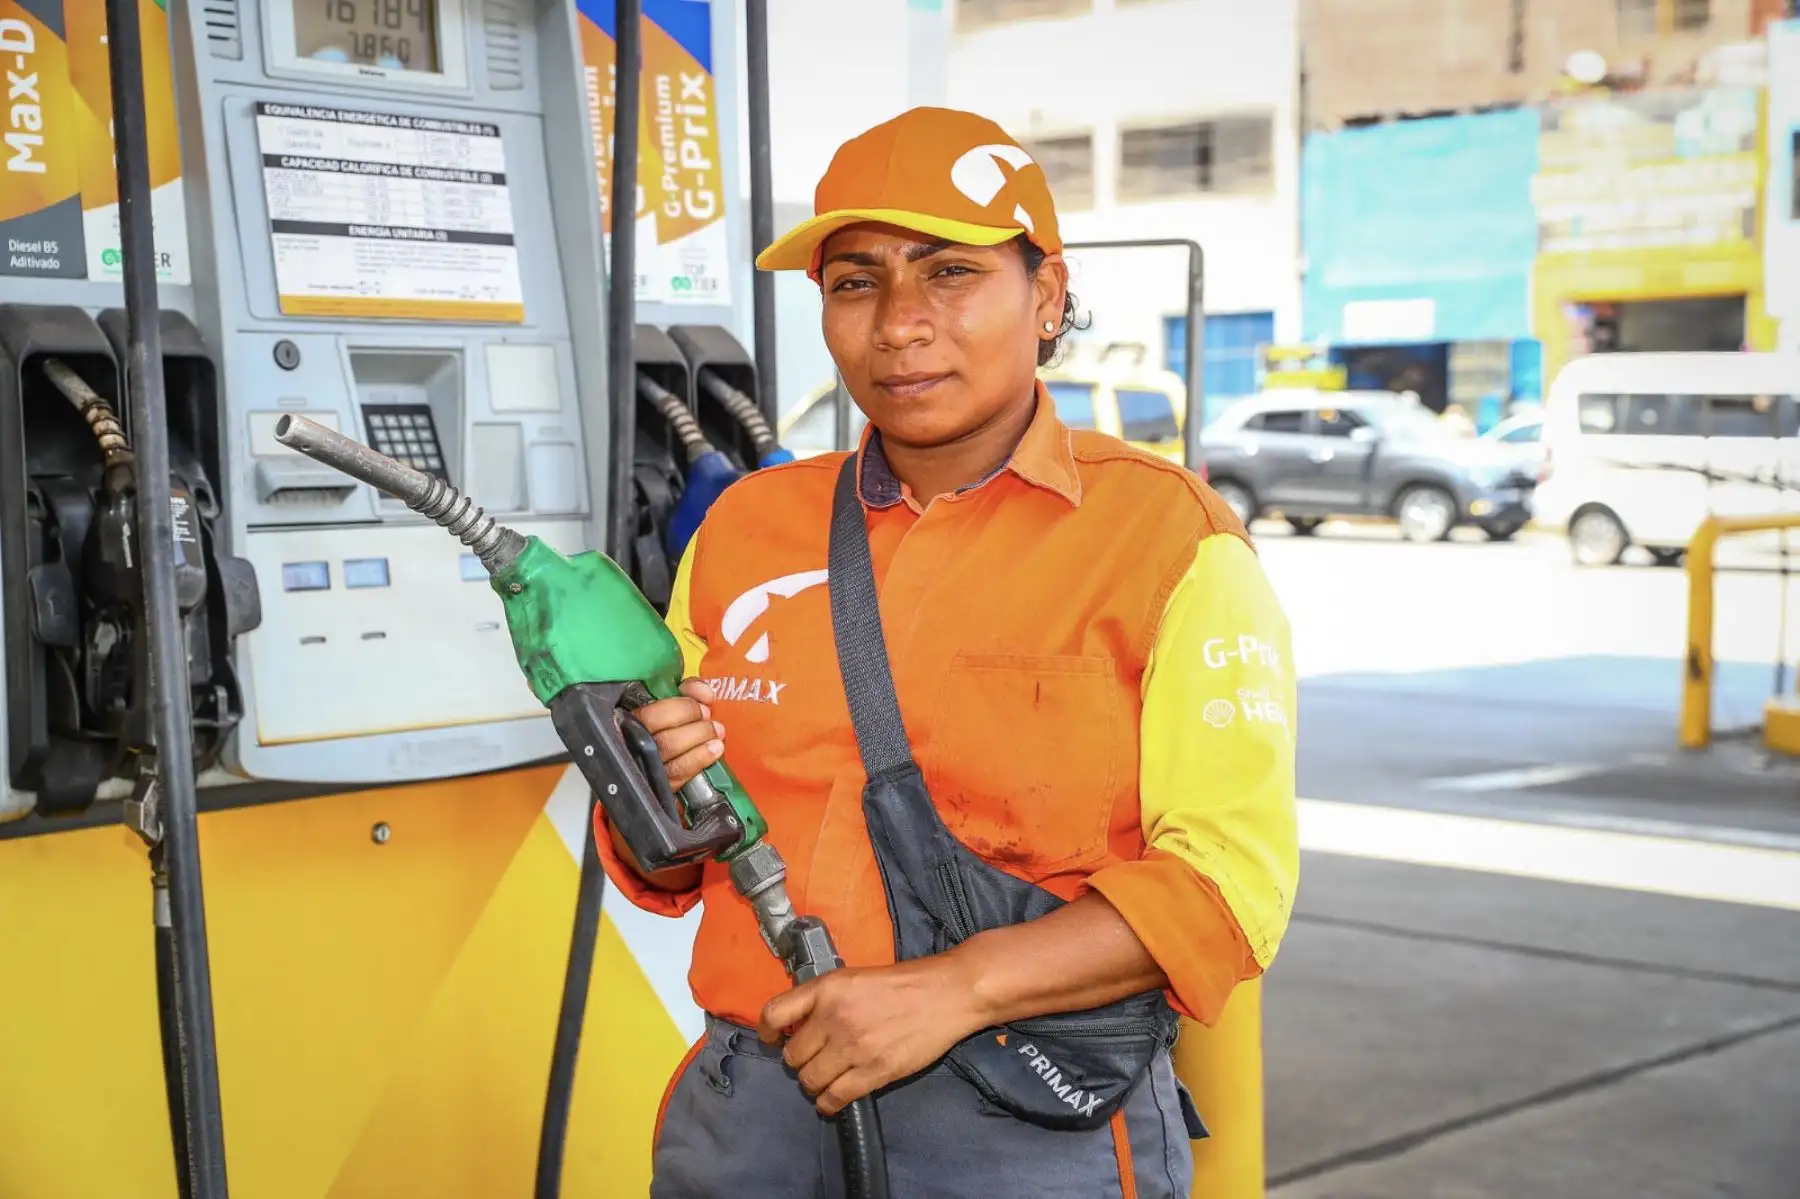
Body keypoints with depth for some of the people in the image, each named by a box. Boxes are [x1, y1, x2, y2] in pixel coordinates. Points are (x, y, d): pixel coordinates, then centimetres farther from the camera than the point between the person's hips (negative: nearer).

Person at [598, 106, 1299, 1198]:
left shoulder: (1170, 540, -5)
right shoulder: (744, 529, 8)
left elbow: (1229, 876, -12)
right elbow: (666, 874, 14)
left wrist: (952, 989, -21)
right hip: (750, 1105, 4)